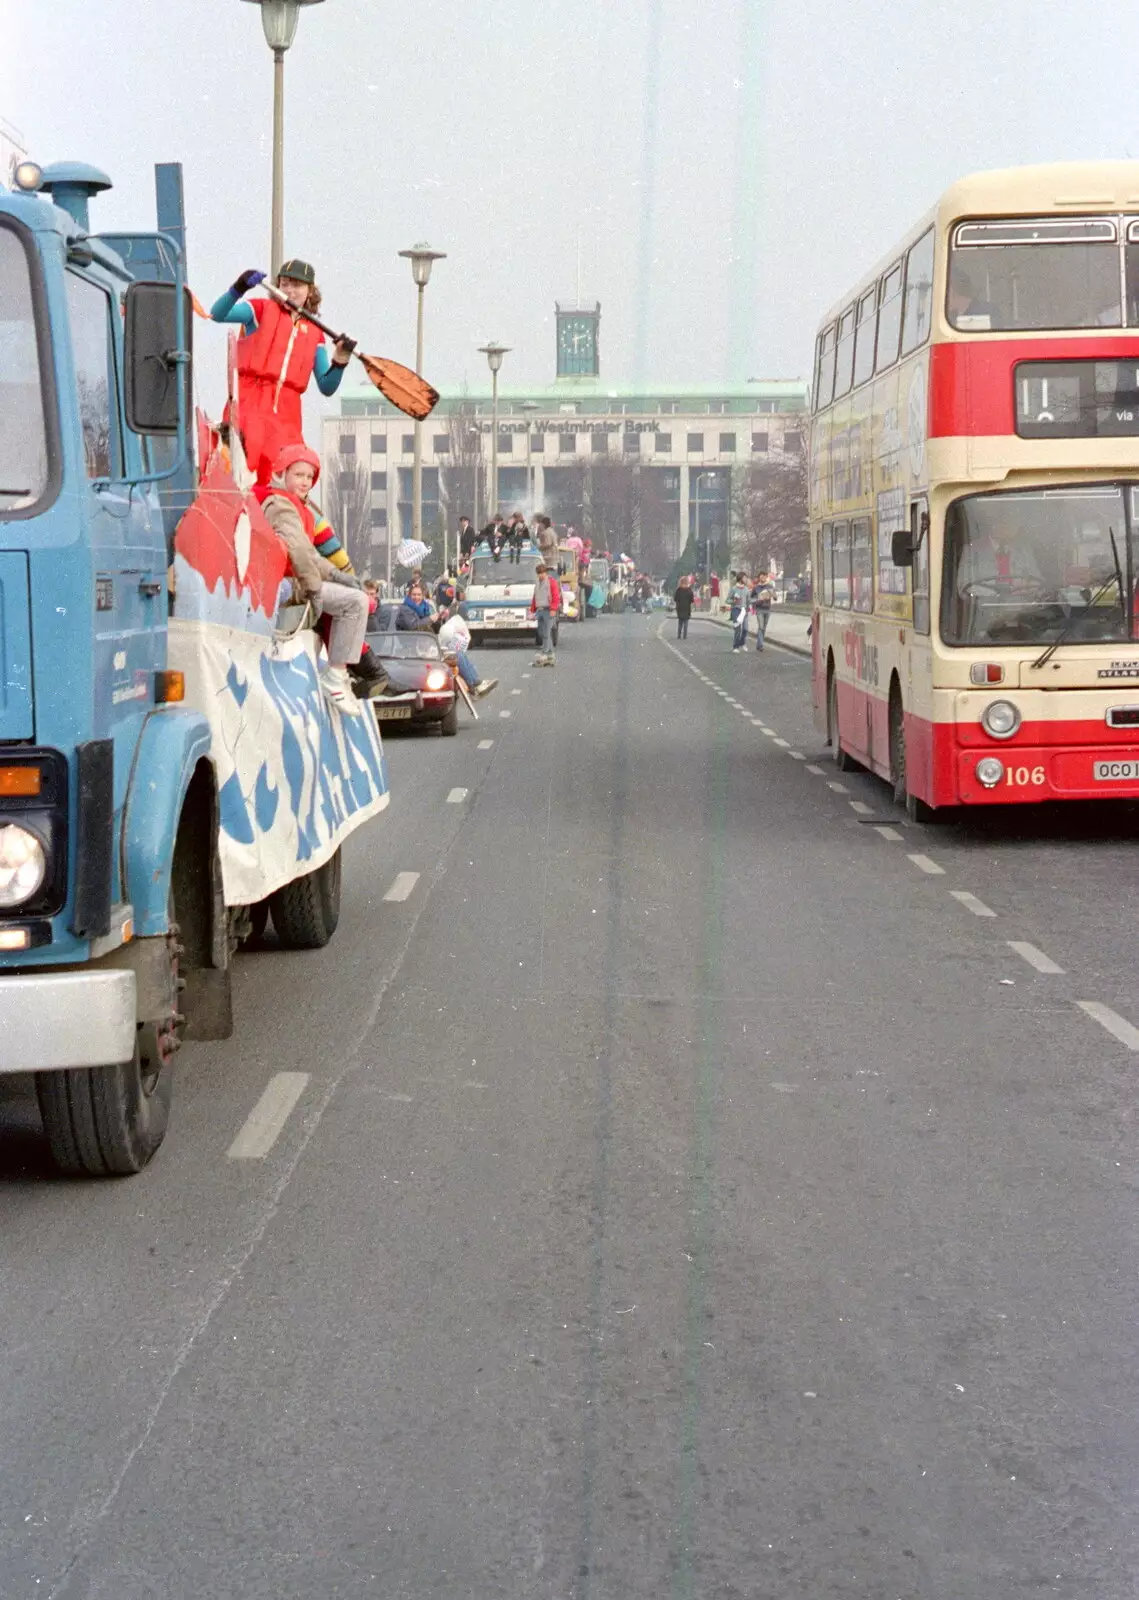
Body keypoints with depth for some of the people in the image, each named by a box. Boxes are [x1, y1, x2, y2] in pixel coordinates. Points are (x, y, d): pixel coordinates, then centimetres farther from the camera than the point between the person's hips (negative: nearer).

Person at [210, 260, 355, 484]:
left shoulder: (314, 334, 17)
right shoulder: (262, 310, 8)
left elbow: (326, 387, 13)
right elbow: (218, 314, -9)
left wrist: (339, 362, -6)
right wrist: (238, 289, -27)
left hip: (287, 413, 4)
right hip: (250, 404, -4)